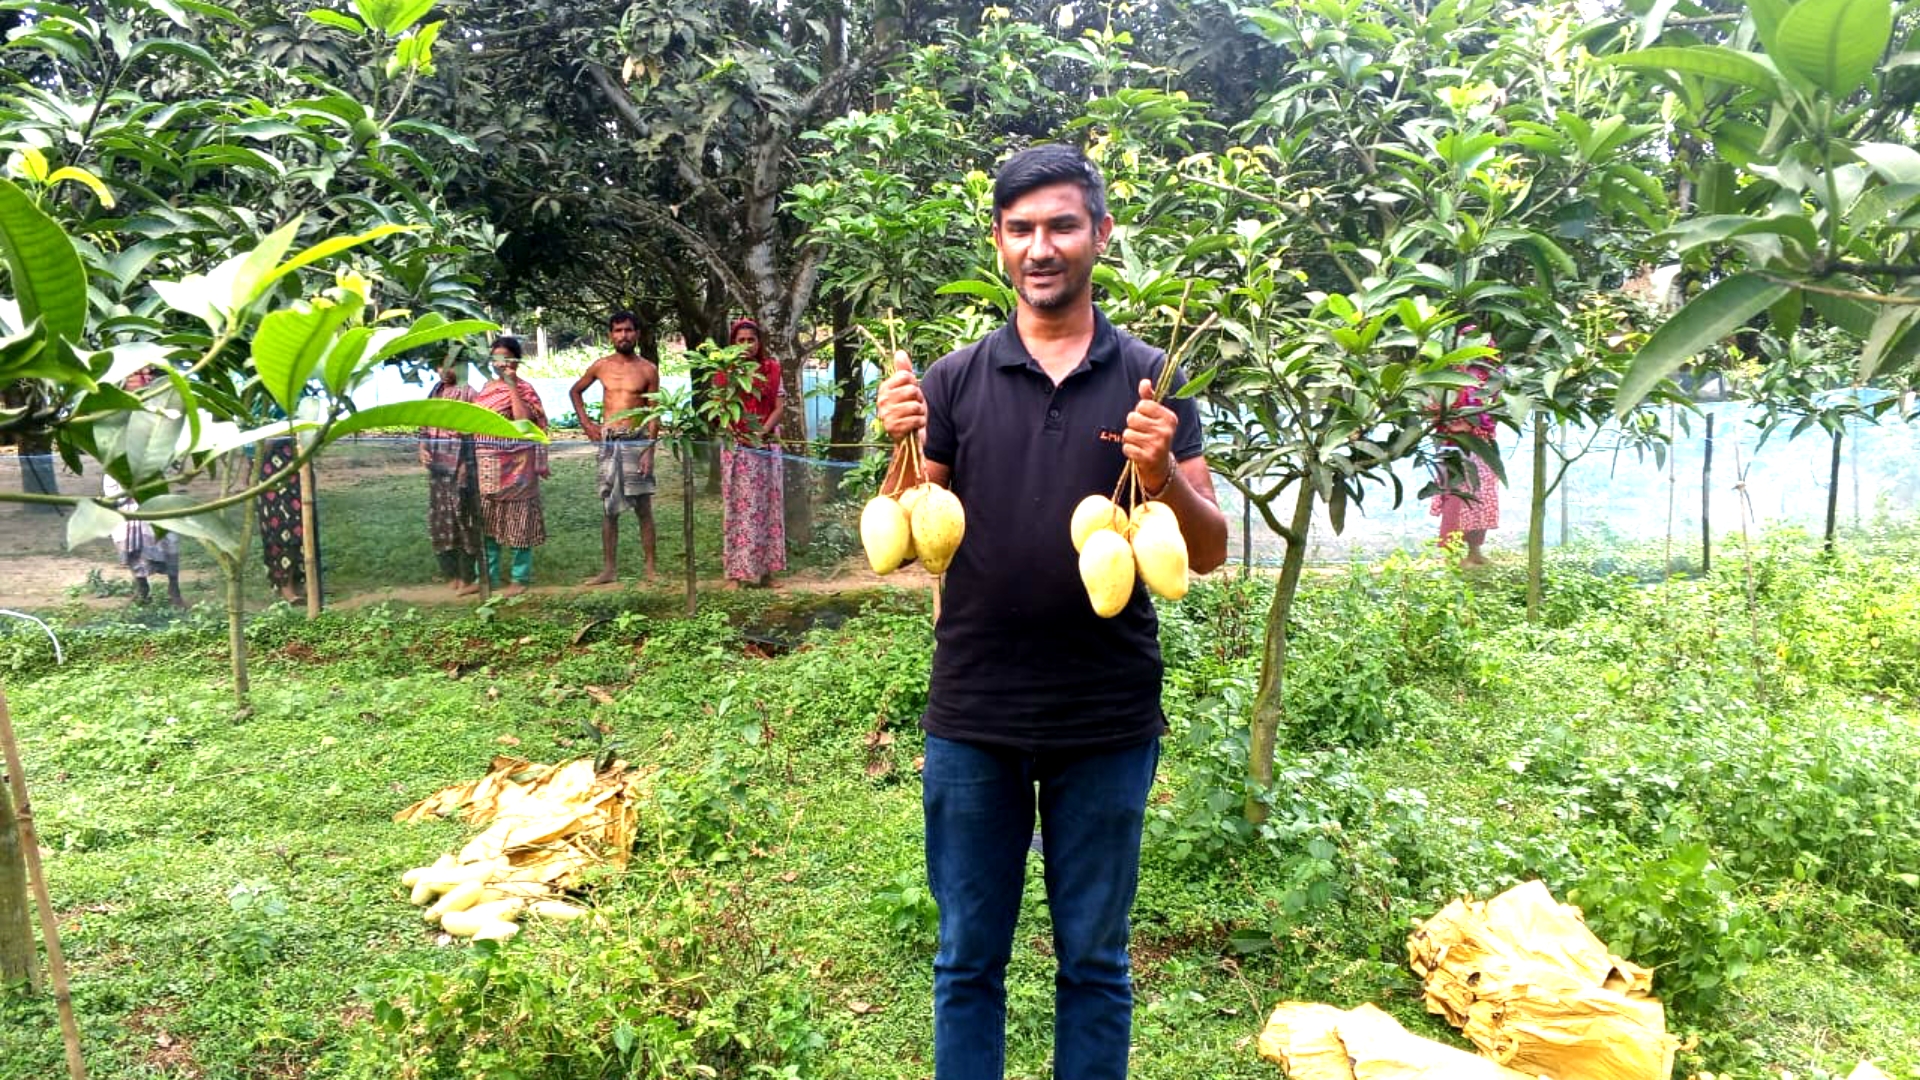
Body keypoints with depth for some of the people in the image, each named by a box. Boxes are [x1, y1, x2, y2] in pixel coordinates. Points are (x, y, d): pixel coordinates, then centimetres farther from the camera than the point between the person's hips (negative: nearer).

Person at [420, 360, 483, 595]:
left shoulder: (467, 393, -7)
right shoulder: (433, 394, 15)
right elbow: (424, 427, 21)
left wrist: (465, 467, -18)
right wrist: (422, 449, 1)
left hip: (460, 469, -8)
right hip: (437, 470, 8)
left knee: (463, 521, -3)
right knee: (440, 522, 11)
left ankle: (469, 578, 3)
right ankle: (453, 575, 20)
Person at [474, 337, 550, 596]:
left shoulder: (522, 389, -6)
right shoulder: (486, 387, 14)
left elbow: (524, 421, -22)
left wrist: (512, 386, -20)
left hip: (514, 466, -7)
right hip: (486, 466, 7)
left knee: (517, 521, 0)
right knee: (486, 522, 10)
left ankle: (520, 579, 7)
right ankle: (487, 576, 19)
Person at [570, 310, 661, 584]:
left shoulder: (648, 369, 0)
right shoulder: (601, 366, 7)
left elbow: (654, 414, -2)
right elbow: (576, 391, 24)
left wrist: (649, 451, -11)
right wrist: (585, 423, 11)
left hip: (637, 440, -3)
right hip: (608, 442, 3)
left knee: (643, 506, -1)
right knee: (608, 508, 6)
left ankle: (650, 568, 4)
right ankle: (608, 569, 12)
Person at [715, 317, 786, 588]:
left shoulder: (771, 369, 7)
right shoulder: (726, 371, 3)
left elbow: (778, 407, 3)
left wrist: (763, 430, -12)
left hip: (767, 443, 2)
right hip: (736, 446, -2)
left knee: (766, 506, 3)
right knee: (739, 506, -2)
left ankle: (764, 567, 9)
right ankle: (741, 569, 0)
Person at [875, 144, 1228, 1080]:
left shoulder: (1151, 380, 1)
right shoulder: (953, 381, 3)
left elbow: (1211, 553, 0)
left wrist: (1162, 476, -20)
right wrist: (900, 452, -16)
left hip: (1108, 722, 0)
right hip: (973, 719, 1)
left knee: (1093, 960, 14)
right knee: (968, 959, 13)